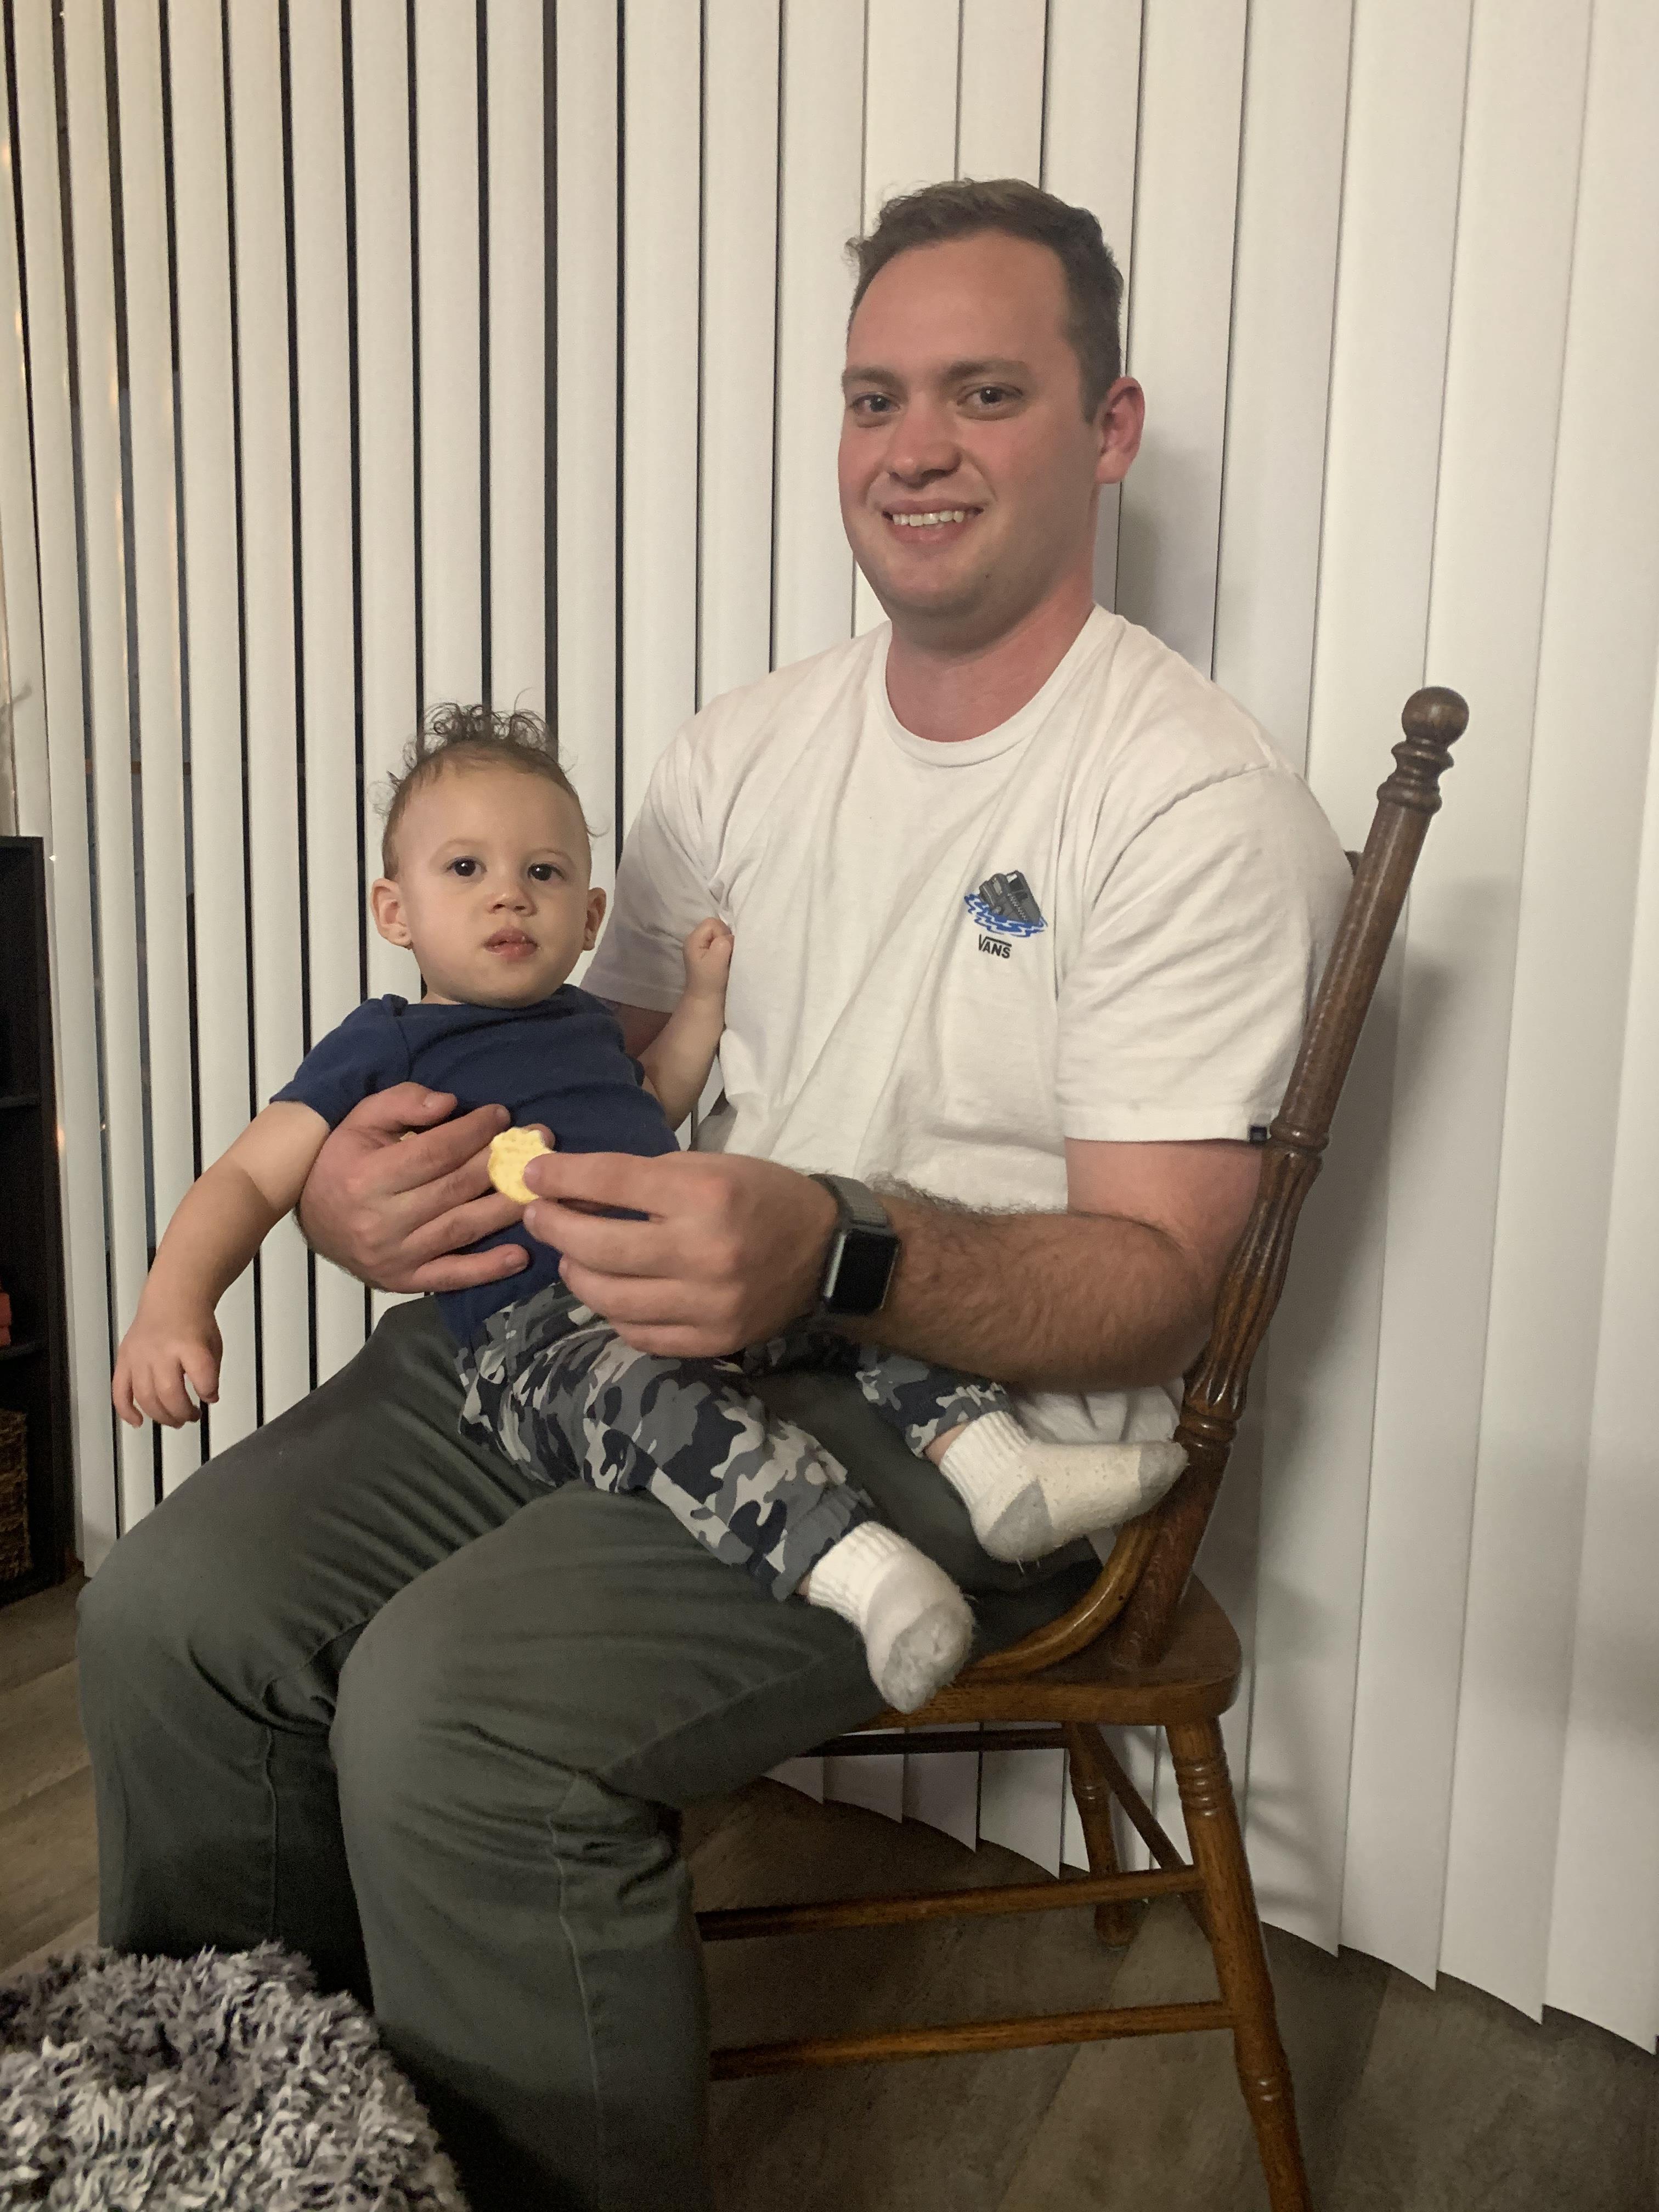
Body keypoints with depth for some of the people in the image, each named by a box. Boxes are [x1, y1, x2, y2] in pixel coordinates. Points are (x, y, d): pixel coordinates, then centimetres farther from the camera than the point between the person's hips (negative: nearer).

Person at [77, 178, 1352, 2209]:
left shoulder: (1199, 805, -9)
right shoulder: (745, 751, 11)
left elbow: (1155, 1280, -14)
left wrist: (830, 1254, -33)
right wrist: (357, 1185, -7)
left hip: (972, 1410, -6)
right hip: (624, 1337, 6)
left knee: (451, 1699, -27)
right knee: (172, 1606, -9)